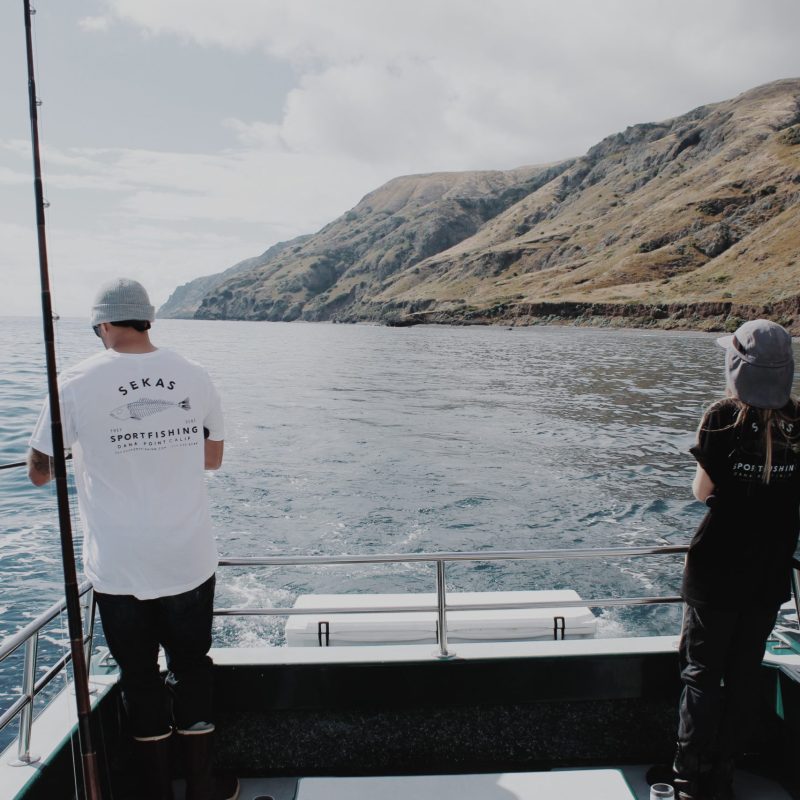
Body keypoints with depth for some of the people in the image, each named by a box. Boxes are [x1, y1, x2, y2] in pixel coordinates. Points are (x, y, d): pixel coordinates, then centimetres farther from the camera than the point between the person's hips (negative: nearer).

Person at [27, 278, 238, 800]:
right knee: (192, 667, 18)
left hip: (118, 568, -1)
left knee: (139, 675, 16)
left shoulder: (77, 383, -10)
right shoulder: (196, 377, -3)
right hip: (190, 560, 2)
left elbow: (39, 472, 2)